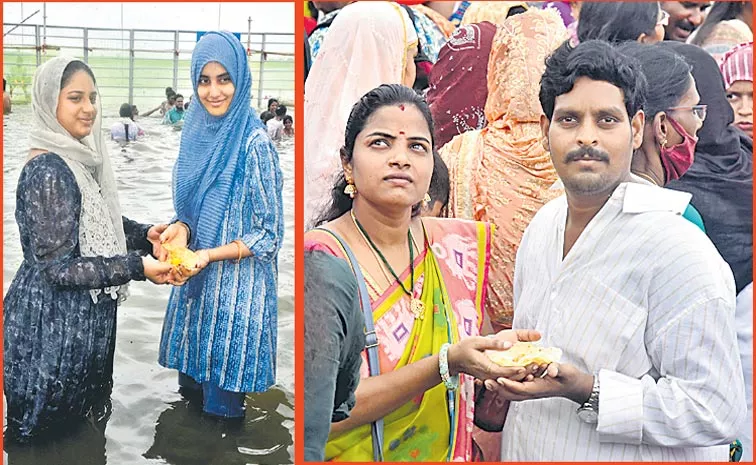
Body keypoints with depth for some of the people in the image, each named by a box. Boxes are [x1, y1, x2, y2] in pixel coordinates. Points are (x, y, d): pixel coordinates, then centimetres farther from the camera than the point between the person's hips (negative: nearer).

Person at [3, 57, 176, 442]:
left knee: (82, 423, 23)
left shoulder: (81, 159, 6)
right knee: (50, 437, 9)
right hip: (53, 325, -9)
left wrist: (145, 235, -2)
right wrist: (137, 267, -24)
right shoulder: (47, 171, -23)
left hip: (84, 318, 9)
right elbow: (58, 266, -23)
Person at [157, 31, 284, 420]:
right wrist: (181, 227, -10)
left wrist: (209, 255, -21)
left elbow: (269, 234, -14)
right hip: (196, 275, 6)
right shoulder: (195, 129, 1)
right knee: (193, 369, 20)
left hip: (237, 282, -6)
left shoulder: (255, 143, -18)